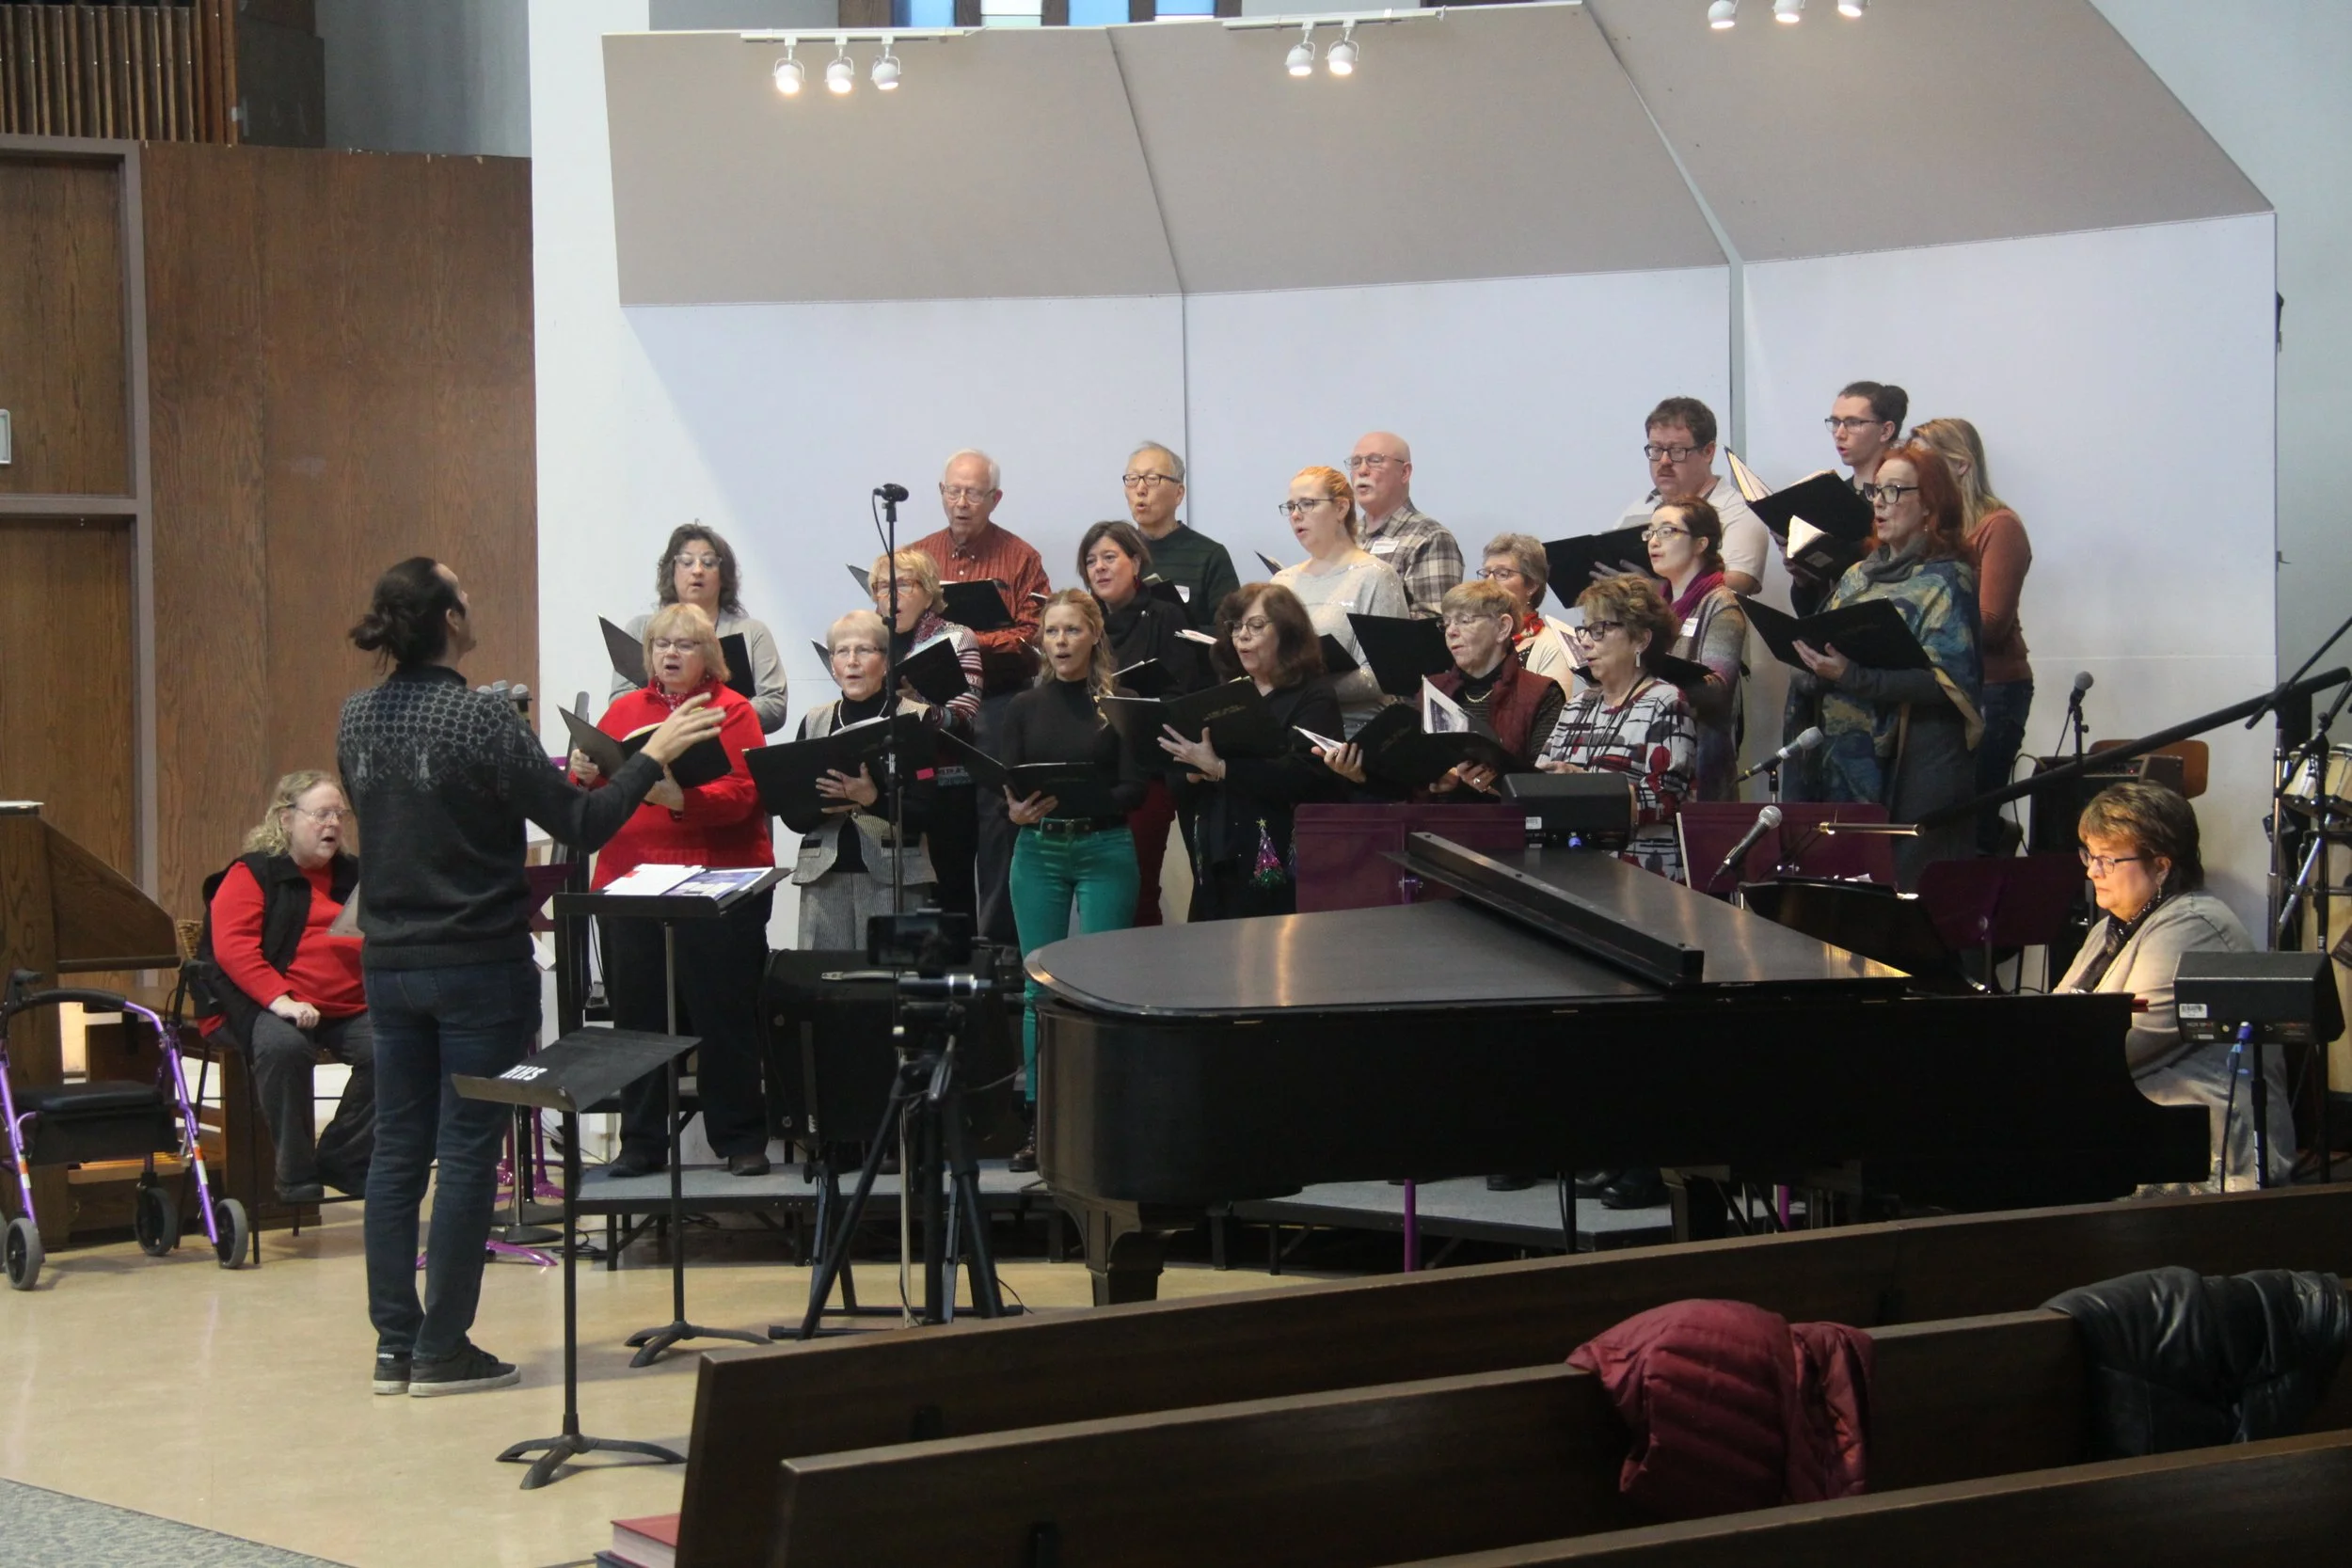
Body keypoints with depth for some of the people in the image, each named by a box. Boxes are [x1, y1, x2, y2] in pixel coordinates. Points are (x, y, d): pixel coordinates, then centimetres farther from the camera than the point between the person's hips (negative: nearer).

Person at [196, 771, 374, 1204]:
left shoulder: (353, 875, 18)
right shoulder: (251, 874, 3)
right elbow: (232, 946, -11)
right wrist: (280, 1000, -24)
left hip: (350, 1007, 4)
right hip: (269, 1007, -4)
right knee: (282, 1046, -37)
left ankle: (342, 1162, -7)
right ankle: (296, 1174, -20)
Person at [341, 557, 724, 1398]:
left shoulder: (357, 718, 3)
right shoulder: (479, 718, -17)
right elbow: (582, 824, -15)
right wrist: (653, 757, -6)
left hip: (388, 960, 6)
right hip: (477, 964, -6)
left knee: (397, 1148, 10)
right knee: (466, 1152, 0)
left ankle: (395, 1343, 13)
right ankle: (443, 1350, 3)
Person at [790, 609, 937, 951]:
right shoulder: (813, 722, 12)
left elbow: (926, 813, -7)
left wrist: (873, 800, -23)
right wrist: (823, 804, -11)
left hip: (893, 875, -3)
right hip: (823, 874, 3)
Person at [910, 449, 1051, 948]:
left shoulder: (1020, 558, 3)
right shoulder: (917, 556, 13)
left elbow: (1032, 636, -7)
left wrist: (977, 643, -21)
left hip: (999, 705, -3)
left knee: (998, 824, -4)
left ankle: (999, 940, 1)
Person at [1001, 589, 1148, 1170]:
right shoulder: (1025, 707, 9)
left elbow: (1134, 790, -4)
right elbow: (1005, 786, 5)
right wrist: (1017, 810, -17)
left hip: (1104, 851, -3)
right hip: (1037, 852, 3)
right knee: (1040, 986, 3)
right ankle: (1040, 1121, 8)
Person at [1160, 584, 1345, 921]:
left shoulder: (1314, 698, -2)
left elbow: (1302, 776, -19)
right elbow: (1184, 791, 19)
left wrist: (1219, 768, -23)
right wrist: (1193, 774, -5)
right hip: (1218, 864, 6)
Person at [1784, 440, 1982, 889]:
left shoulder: (1946, 581, -5)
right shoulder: (1857, 576, 17)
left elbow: (1944, 681, -15)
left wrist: (1853, 676, -24)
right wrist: (1809, 662, -1)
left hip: (1911, 768, -7)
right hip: (1841, 765, 7)